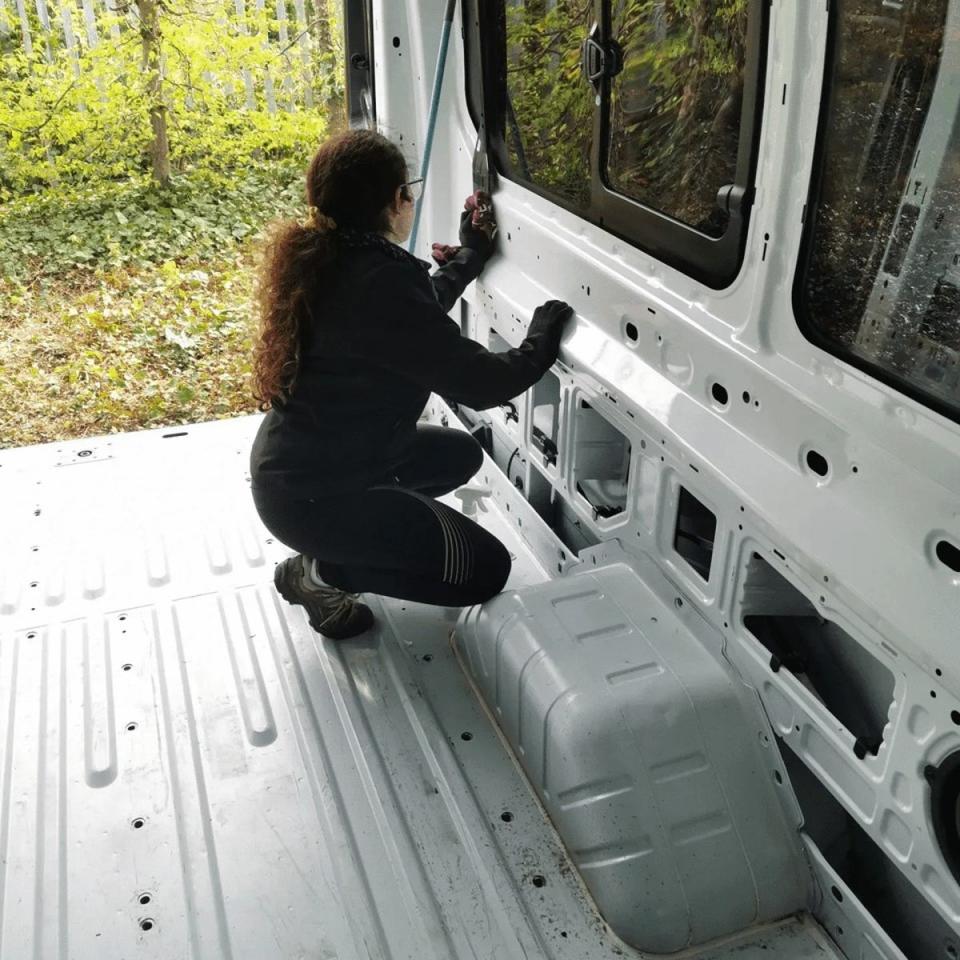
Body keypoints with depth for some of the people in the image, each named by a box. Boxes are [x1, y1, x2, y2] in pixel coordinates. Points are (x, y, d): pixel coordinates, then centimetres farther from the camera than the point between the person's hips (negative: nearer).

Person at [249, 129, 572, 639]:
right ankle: (322, 570, 3)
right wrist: (543, 340, -5)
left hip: (291, 467, 10)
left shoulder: (329, 258, 3)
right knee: (486, 569, -3)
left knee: (461, 454, 25)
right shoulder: (378, 281, -26)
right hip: (312, 496, -10)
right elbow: (478, 383, -22)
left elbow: (420, 316, 22)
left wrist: (471, 255, 31)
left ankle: (328, 546, 17)